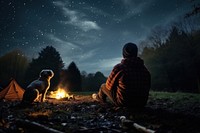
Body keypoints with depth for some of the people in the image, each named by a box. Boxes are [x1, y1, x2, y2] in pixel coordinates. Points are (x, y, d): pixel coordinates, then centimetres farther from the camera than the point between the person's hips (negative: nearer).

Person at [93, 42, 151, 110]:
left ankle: (100, 98, 52)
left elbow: (109, 85, -6)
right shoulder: (145, 70, -5)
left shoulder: (119, 67, -18)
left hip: (122, 103, -4)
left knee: (103, 86, 20)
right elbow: (147, 88, 7)